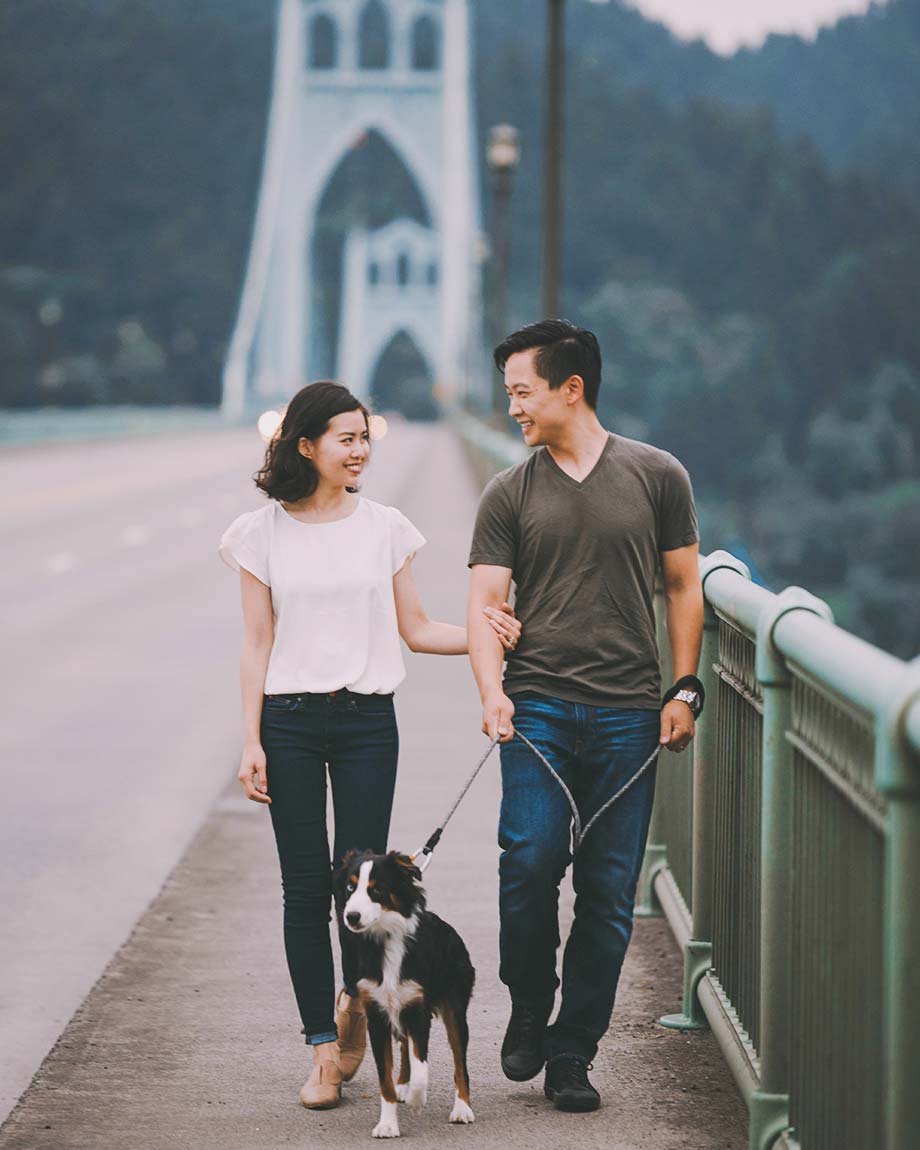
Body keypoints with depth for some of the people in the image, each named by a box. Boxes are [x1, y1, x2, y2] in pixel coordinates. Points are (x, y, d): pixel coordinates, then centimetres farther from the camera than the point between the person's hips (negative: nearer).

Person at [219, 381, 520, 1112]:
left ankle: (356, 999, 25)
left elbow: (415, 630, 8)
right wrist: (251, 741, -3)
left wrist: (484, 633, -9)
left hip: (368, 721, 1)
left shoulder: (385, 528, 5)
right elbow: (257, 644, 3)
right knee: (305, 886, 0)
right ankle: (324, 1049, 8)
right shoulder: (263, 534, 2)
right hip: (290, 721, -1)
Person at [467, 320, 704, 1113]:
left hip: (628, 713, 0)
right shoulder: (510, 495, 8)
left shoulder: (656, 476, 6)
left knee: (610, 890, 1)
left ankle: (572, 1054, 11)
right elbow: (486, 602, 4)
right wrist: (492, 690, -13)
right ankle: (528, 1011, 9)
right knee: (530, 859, -15)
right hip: (537, 706, 0)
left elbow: (684, 586, 12)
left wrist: (685, 690, 4)